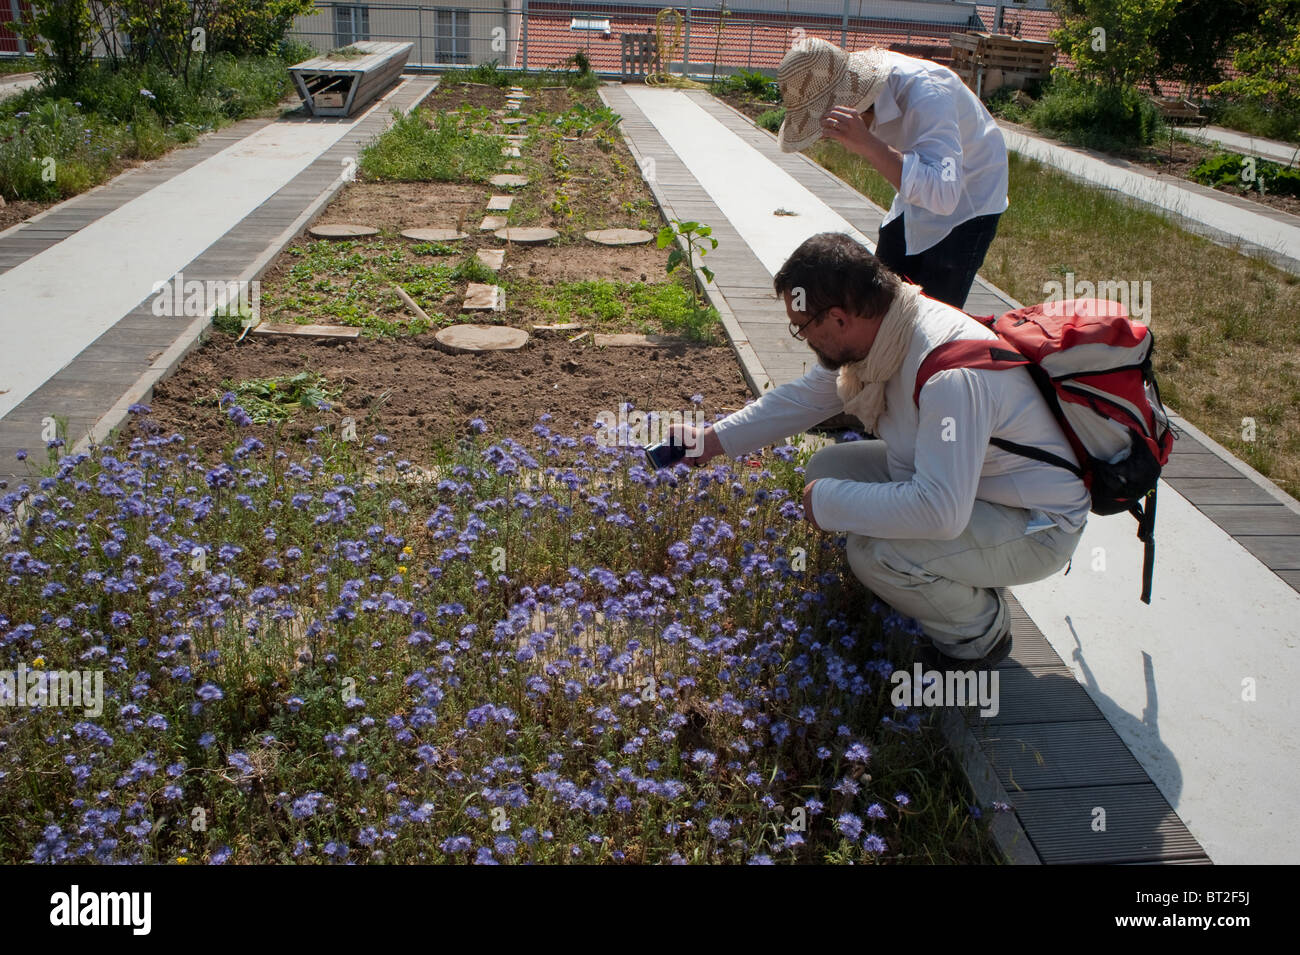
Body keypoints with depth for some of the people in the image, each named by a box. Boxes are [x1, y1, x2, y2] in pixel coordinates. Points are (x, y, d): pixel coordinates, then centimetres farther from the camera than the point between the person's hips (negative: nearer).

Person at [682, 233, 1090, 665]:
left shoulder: (951, 373, -36)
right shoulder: (869, 329, -8)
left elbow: (940, 511, -41)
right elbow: (803, 397, 9)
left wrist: (828, 503, -28)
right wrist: (713, 439, 6)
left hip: (1036, 525, -9)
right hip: (956, 482, 9)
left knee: (874, 552, -30)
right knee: (828, 468, 1)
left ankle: (980, 632, 0)